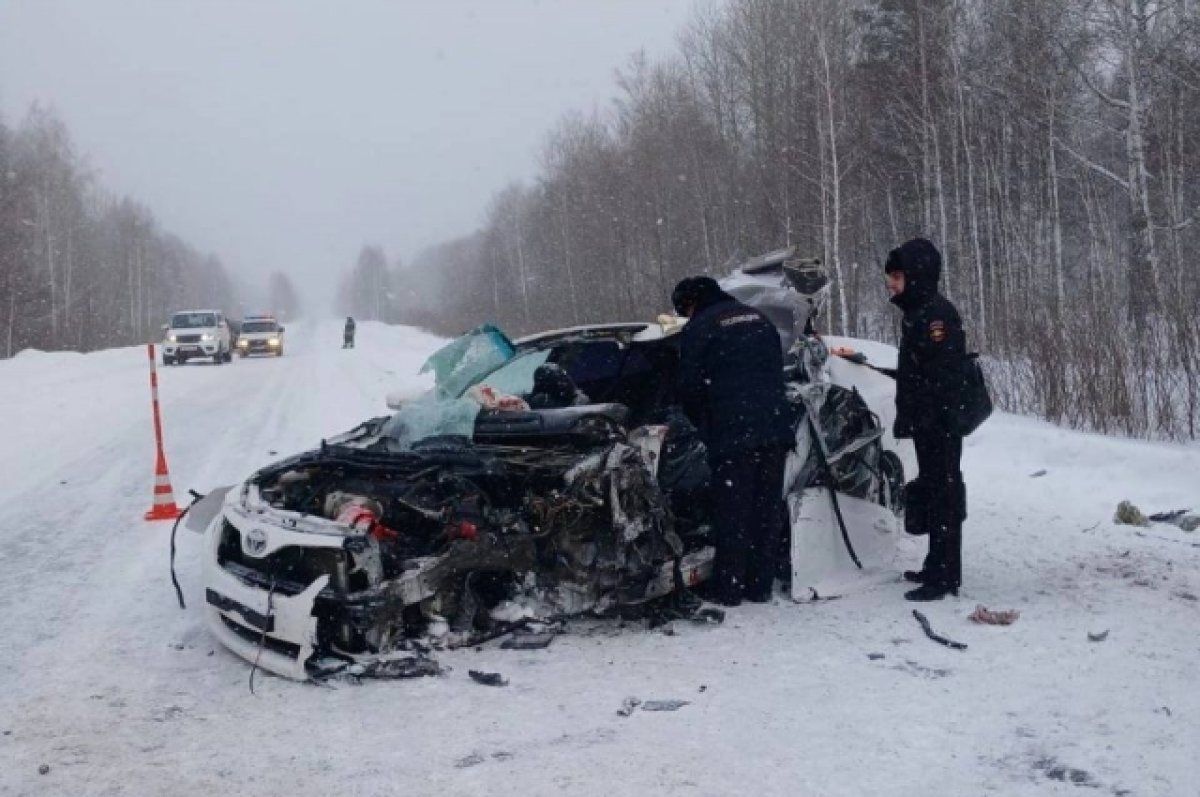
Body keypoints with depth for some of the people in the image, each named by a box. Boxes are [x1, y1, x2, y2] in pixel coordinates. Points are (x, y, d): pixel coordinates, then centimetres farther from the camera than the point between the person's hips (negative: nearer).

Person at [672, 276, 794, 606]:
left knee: (733, 513, -1)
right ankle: (760, 585, 13)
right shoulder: (758, 319, 19)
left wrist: (703, 424, 14)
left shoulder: (698, 329, -1)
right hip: (775, 429, 6)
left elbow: (689, 388, -3)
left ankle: (729, 589, 3)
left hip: (732, 433, -6)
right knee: (768, 510, 9)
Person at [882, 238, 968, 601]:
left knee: (942, 494, -6)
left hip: (939, 426, -10)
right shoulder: (917, 313, 16)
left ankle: (944, 576, -1)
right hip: (927, 425, 10)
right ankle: (938, 567, 27)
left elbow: (941, 375, -23)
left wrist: (929, 421, -25)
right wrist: (907, 419, 21)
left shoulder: (936, 314, -16)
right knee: (933, 493, 16)